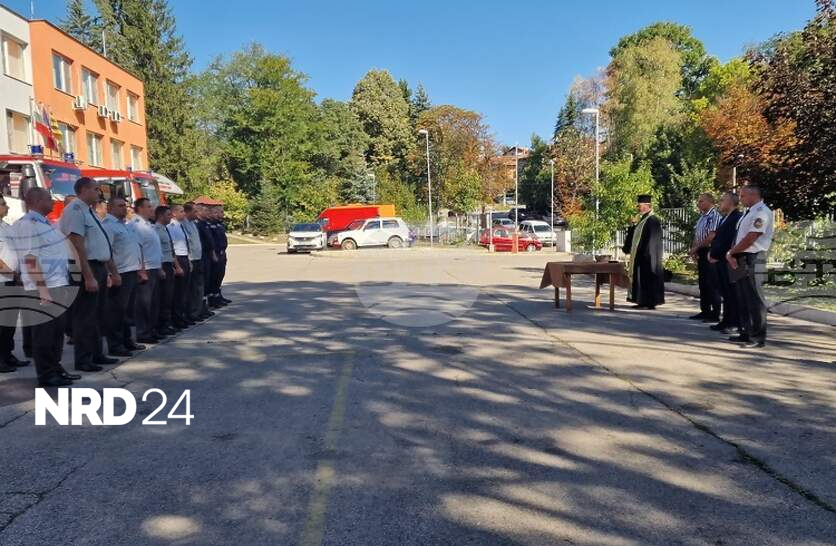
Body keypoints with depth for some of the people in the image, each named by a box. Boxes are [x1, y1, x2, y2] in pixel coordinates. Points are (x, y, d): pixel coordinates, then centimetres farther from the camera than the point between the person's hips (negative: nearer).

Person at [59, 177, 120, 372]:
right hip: (87, 269, -10)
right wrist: (88, 277, -25)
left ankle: (96, 354, 27)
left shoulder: (90, 211, 15)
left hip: (100, 268, 10)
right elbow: (78, 247, -22)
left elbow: (103, 246, 17)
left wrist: (113, 272, 18)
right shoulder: (75, 210, -15)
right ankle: (83, 360, 8)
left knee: (98, 316, 16)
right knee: (85, 317, -1)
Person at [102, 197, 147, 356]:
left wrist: (141, 269, 19)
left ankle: (127, 341, 26)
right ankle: (115, 345, 5)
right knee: (116, 311, -2)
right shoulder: (108, 226, -11)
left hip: (133, 273, 9)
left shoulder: (127, 225, 17)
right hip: (120, 274, -9)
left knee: (127, 310, 17)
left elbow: (137, 248, 22)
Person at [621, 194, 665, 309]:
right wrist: (627, 247, 12)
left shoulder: (653, 220, -13)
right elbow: (633, 235, 20)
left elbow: (651, 240, -19)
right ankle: (642, 301, 17)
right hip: (639, 255, 9)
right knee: (640, 278, 11)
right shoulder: (641, 220, 14)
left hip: (648, 256, -9)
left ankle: (649, 302, 0)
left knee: (647, 278, -5)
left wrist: (644, 253, -22)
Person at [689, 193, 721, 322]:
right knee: (703, 283, 13)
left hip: (709, 252, -9)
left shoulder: (714, 216, -13)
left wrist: (696, 248, -13)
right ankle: (705, 311, 22)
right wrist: (694, 250, 4)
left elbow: (711, 236, -20)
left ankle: (715, 314, 1)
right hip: (701, 253, 9)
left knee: (712, 284, -4)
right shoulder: (702, 216, 15)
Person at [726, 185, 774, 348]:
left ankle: (758, 337, 2)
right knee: (743, 299, 13)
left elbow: (750, 239, -18)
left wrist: (731, 252, -8)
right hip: (739, 260, 9)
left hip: (752, 260, -9)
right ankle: (746, 333, 21)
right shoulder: (749, 213, 18)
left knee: (754, 299, -4)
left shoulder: (762, 212, -12)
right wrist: (731, 254, 0)